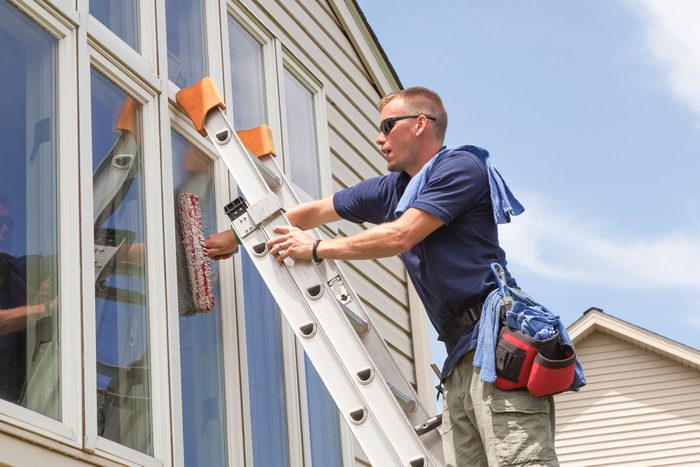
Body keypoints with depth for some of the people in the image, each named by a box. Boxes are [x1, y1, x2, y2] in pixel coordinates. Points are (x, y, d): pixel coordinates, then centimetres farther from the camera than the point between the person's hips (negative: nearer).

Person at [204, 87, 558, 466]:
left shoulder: (461, 166, -2)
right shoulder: (393, 189, 23)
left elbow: (399, 236, -10)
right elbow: (315, 211, 31)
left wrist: (315, 249, 1)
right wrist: (236, 237, 36)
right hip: (462, 355, 8)